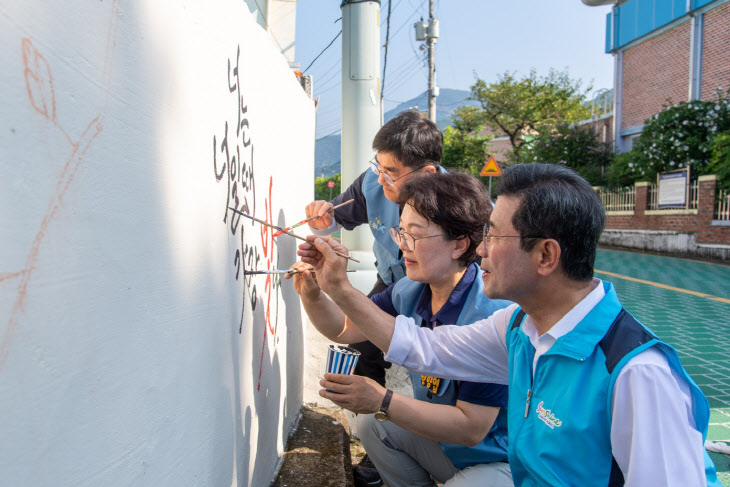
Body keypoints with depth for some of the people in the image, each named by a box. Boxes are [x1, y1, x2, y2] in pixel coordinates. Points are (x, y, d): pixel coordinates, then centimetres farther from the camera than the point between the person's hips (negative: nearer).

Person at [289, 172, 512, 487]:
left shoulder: (491, 314, -33)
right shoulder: (410, 290, -8)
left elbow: (471, 428, -30)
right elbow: (346, 329, 5)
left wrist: (382, 401, -34)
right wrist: (311, 296, -14)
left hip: (497, 461, -7)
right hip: (439, 438, 7)